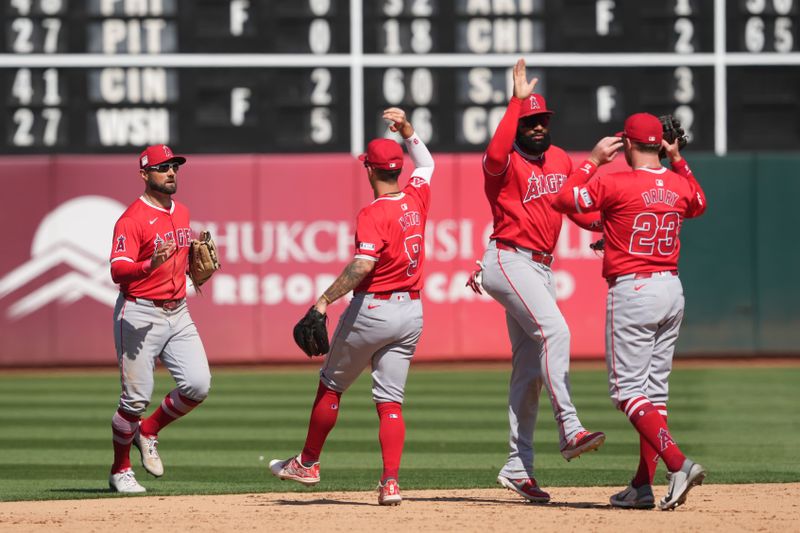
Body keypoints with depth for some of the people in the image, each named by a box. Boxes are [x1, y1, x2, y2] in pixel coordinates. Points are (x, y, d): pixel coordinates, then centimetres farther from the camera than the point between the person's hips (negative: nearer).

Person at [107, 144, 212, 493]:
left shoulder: (181, 213, 13)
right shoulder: (132, 219, -13)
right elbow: (118, 271, -23)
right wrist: (151, 264, -40)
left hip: (177, 313, 7)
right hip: (140, 315, -7)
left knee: (198, 385, -6)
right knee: (136, 398, -4)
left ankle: (148, 432, 18)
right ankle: (120, 470, 14)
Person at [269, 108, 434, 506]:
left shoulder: (373, 214, -17)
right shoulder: (416, 199, 4)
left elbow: (363, 265, -30)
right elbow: (426, 163, 27)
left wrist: (325, 300, -28)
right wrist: (406, 129, 19)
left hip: (372, 308, -6)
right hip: (411, 312, 6)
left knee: (331, 385, 12)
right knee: (390, 400, 4)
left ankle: (307, 464, 24)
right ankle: (390, 483, -8)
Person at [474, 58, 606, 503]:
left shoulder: (561, 160, 12)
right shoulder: (506, 163, -10)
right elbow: (496, 155, -34)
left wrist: (603, 223, -4)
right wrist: (517, 100, -34)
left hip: (541, 269, 8)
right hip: (509, 262, -8)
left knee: (531, 368, 9)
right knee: (555, 330, -28)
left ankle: (518, 467, 13)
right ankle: (570, 430, -34)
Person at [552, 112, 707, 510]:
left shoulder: (616, 184, -14)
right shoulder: (679, 184, 5)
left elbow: (564, 200, -8)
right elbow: (698, 205, 29)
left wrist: (593, 160, 0)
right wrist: (678, 161, 24)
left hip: (631, 292, -7)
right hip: (672, 289, 7)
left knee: (627, 389, -5)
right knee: (655, 390, 11)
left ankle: (678, 463, -24)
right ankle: (642, 486, 11)